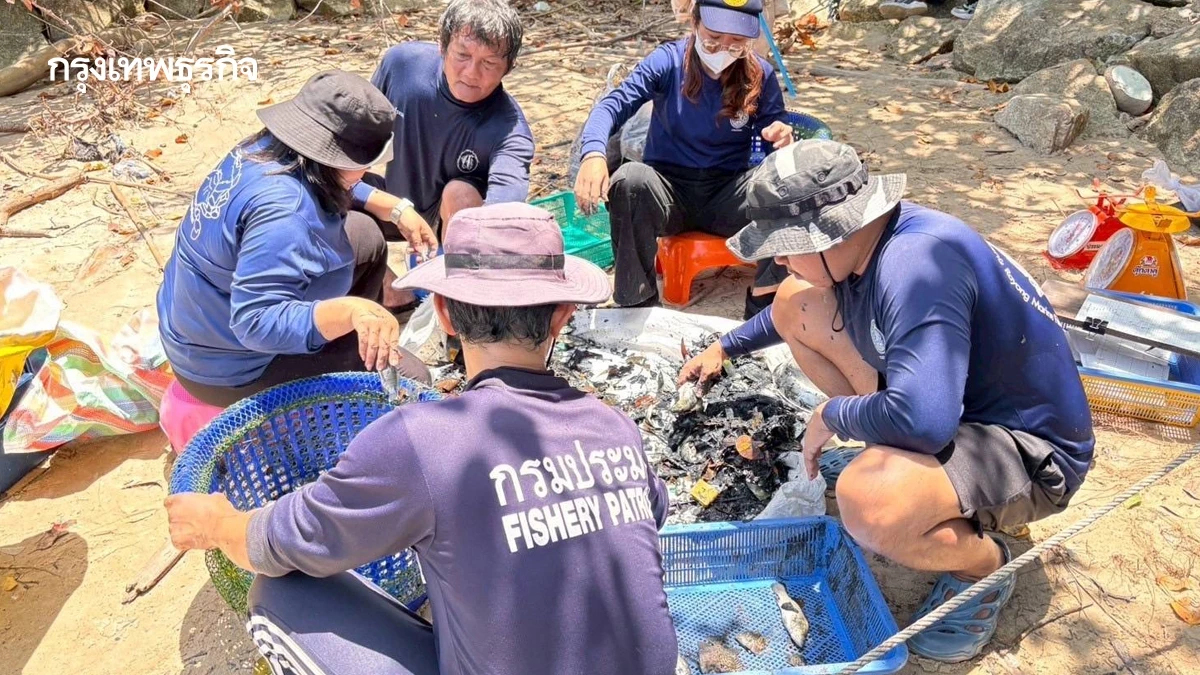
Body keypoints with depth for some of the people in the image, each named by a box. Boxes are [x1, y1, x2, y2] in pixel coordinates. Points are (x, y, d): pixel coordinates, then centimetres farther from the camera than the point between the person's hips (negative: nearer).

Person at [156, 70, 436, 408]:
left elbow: (336, 191, 14)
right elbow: (258, 321, -41)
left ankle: (359, 344, 30)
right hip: (234, 370, -9)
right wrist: (351, 310, -53)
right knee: (410, 381, -12)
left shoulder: (269, 148, -7)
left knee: (366, 236, 15)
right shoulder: (282, 213, -36)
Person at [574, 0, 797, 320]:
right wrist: (594, 154, -43)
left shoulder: (760, 75, -3)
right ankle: (637, 308, -22)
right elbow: (615, 103, -21)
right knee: (629, 181, -35)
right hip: (668, 188, -1)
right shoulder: (668, 61, -9)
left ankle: (765, 309, -13)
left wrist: (783, 140, -26)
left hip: (727, 193, 2)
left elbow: (775, 141, 2)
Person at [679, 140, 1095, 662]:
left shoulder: (915, 263, -34)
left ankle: (984, 566, -4)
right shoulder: (858, 238, -6)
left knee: (866, 501, -41)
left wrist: (831, 415, -23)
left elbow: (922, 421, -43)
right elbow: (798, 290, 18)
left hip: (1029, 450, -9)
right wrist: (727, 347, 22)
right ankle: (891, 455, 13)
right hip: (953, 402, 9)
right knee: (795, 303, 4)